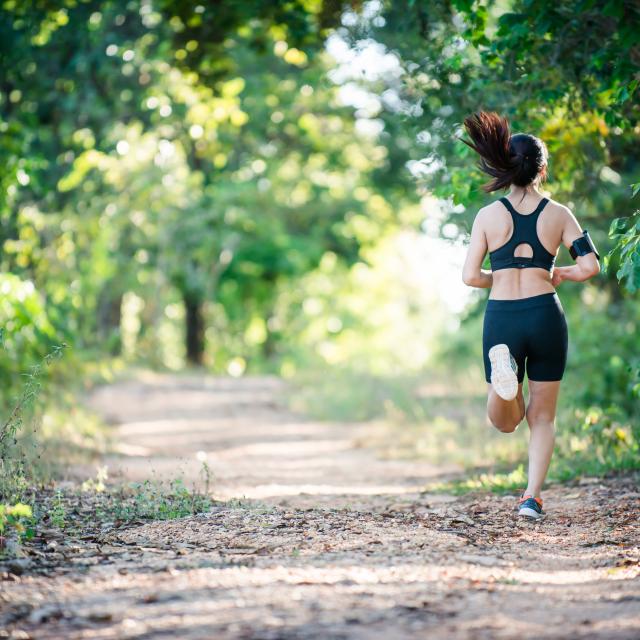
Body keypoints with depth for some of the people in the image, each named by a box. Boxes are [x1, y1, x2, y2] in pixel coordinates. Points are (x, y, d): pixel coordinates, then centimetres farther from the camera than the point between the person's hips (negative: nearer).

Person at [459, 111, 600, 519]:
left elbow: (471, 276, -2)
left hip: (501, 319, 0)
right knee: (542, 417, 13)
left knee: (505, 421, 12)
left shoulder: (489, 215, 1)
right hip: (546, 316, 0)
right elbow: (590, 265, -4)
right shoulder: (558, 214, 0)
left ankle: (502, 367, -18)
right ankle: (533, 496, 0)